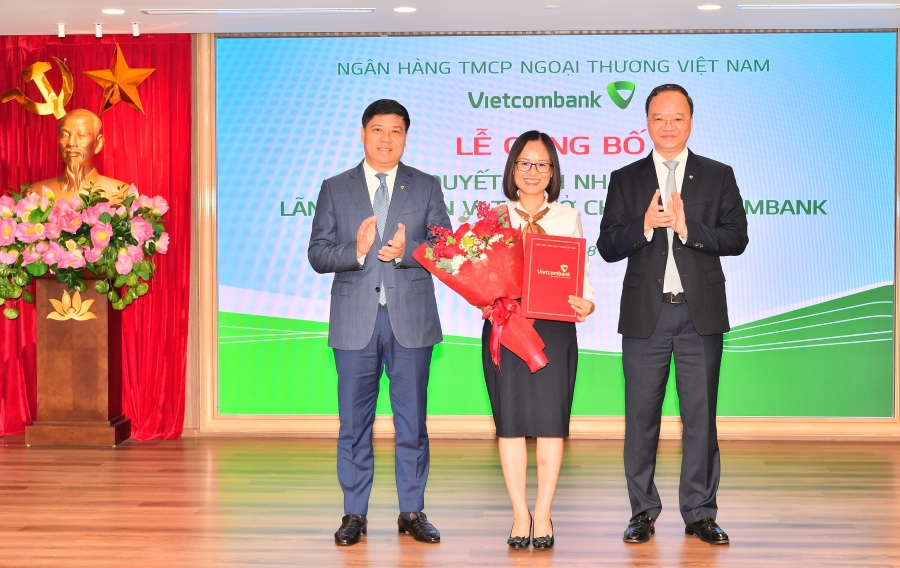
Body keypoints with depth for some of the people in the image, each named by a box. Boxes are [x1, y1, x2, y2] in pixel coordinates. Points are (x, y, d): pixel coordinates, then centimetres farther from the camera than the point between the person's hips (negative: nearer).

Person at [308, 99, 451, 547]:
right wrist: (356, 251, -18)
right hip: (355, 321, 0)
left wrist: (406, 251, -17)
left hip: (411, 319, 0)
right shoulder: (335, 189, 8)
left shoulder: (426, 187, 8)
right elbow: (317, 254, 1)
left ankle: (413, 511, 16)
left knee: (412, 420, 5)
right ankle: (354, 514, 15)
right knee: (354, 421, 5)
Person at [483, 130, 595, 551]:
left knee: (550, 419, -1)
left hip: (554, 330, 0)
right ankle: (520, 514, 11)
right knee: (510, 419, 2)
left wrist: (586, 303, -15)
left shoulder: (568, 218, 10)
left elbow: (581, 275, 5)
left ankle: (543, 515, 8)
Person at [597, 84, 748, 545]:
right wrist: (645, 226, -16)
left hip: (701, 314, 0)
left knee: (700, 414, 3)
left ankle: (699, 513, 12)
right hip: (645, 314, 1)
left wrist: (688, 228, -17)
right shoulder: (625, 180, 9)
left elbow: (737, 239, -3)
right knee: (641, 415, 4)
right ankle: (643, 512, 15)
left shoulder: (718, 177, 7)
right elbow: (607, 247, 1)